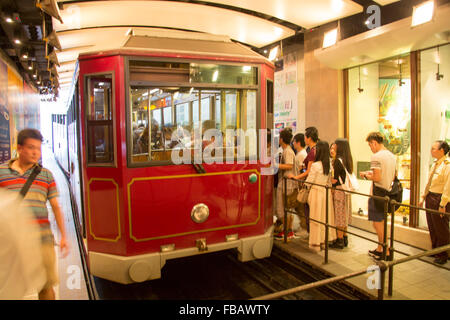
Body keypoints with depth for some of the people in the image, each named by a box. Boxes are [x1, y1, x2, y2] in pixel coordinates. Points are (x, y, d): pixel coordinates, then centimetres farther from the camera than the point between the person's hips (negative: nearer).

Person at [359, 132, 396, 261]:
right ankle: (379, 249, 28)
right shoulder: (391, 155, 11)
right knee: (381, 222, 18)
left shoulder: (376, 156, -17)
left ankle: (387, 253, 5)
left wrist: (366, 175, -5)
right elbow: (393, 176, 17)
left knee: (378, 223, 1)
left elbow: (377, 177, -24)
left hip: (378, 192, -9)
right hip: (387, 191, 9)